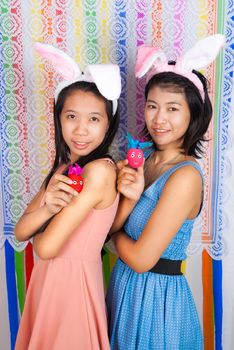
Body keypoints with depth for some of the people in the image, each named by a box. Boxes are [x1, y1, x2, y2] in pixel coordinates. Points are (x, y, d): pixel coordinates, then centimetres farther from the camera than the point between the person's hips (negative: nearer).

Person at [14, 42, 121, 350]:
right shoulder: (64, 167, 3)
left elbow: (46, 247, -23)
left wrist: (36, 229, -2)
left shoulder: (101, 170, -23)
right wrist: (46, 208, -21)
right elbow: (20, 232, -1)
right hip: (46, 279, 8)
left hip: (74, 281, -8)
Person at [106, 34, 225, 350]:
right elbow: (109, 228, -5)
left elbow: (141, 259, -24)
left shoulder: (186, 175, -24)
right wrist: (129, 197, -23)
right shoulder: (145, 159, -2)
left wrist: (114, 231, -6)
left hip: (157, 294, -7)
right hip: (125, 285, 7)